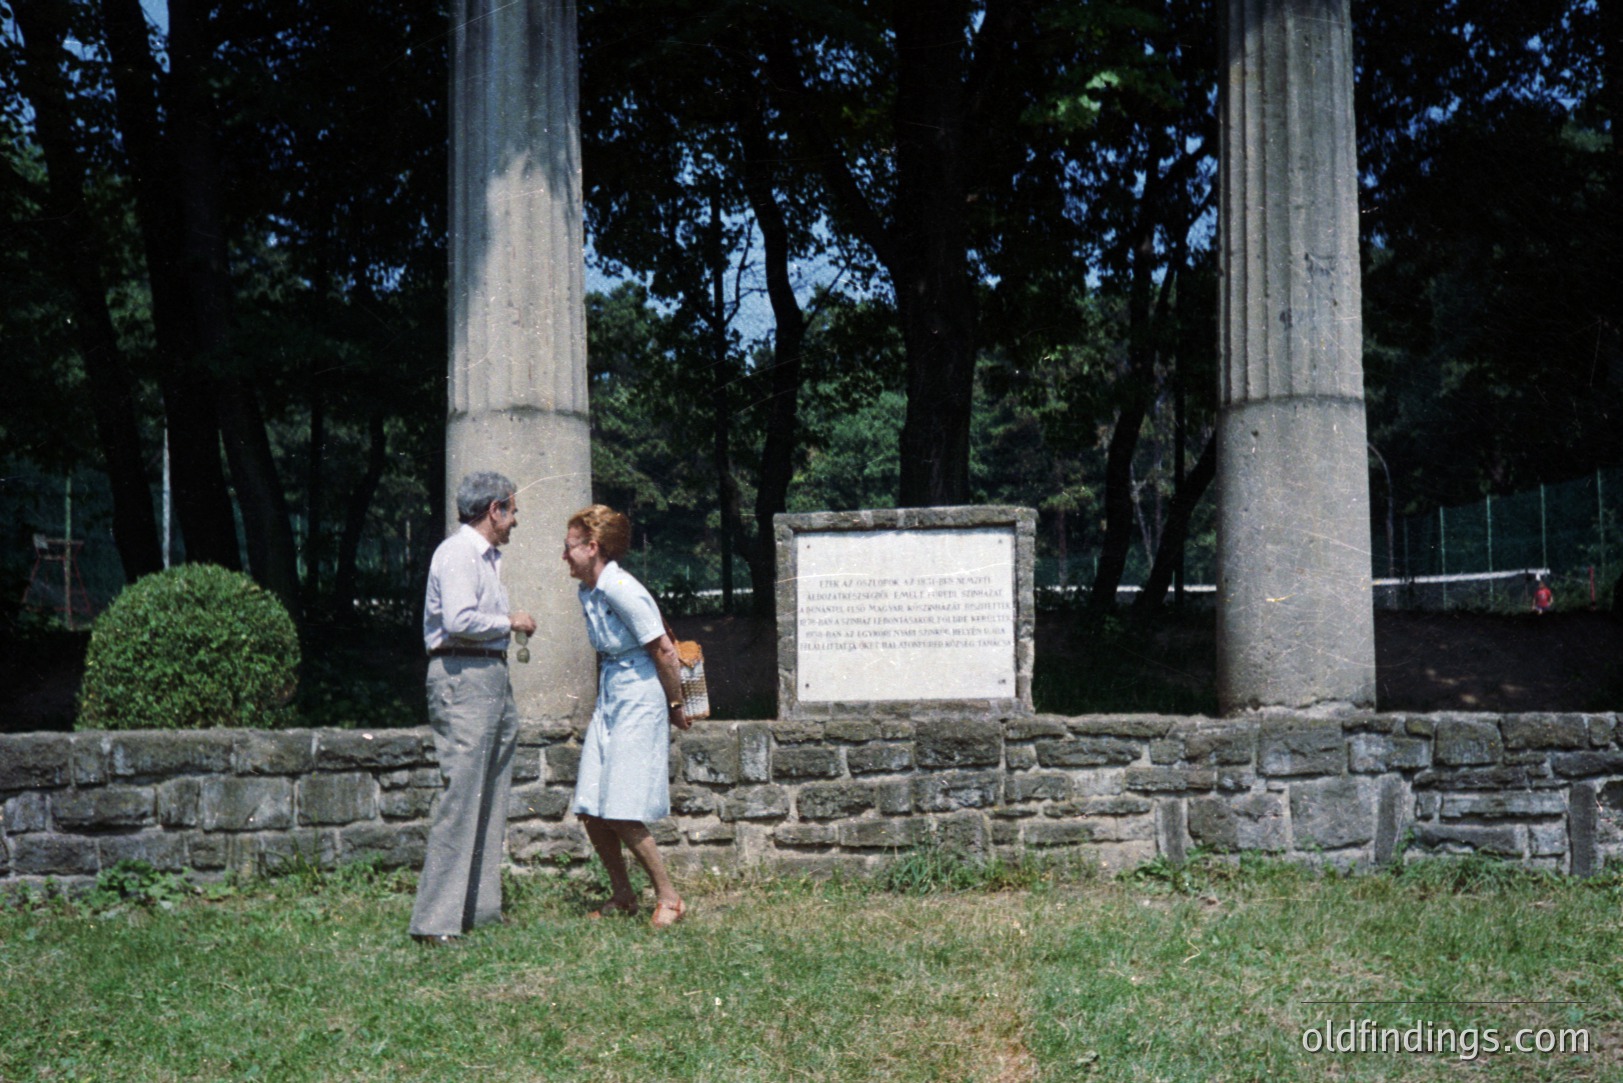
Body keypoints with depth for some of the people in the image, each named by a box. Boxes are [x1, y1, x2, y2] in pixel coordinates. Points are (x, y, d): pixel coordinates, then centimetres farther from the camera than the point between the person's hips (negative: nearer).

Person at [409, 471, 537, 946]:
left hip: (492, 675, 11)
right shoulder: (458, 553, -10)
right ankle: (436, 921, -11)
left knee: (491, 798, 11)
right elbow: (460, 621, -22)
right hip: (462, 677, -11)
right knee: (461, 796, -13)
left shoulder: (486, 556, 22)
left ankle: (480, 907, 17)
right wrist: (510, 622, -9)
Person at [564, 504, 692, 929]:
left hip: (639, 702, -9)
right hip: (608, 701, 9)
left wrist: (675, 706, -7)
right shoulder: (587, 593, 9)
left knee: (622, 814, -10)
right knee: (590, 812, 5)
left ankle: (668, 898, 5)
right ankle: (622, 896, 21)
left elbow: (664, 651, -16)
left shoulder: (621, 590, -19)